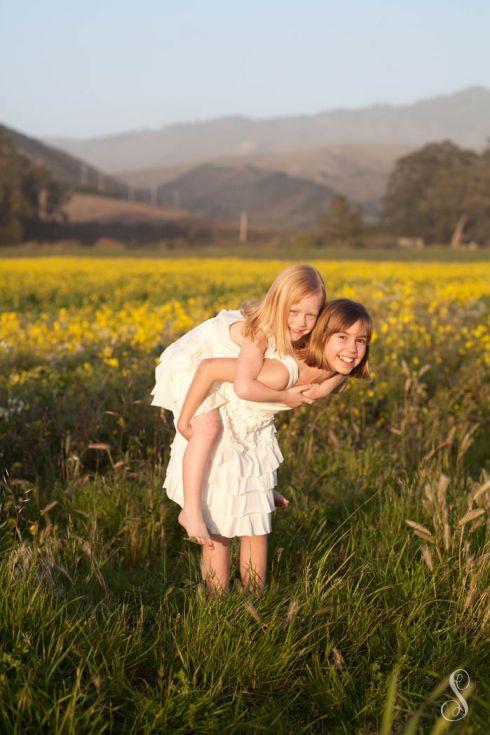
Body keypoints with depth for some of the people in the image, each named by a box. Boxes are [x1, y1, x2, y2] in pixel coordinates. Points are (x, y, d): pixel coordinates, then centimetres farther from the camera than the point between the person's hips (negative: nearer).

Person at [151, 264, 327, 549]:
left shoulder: (286, 332, -9)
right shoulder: (260, 333, -35)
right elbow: (244, 387, -47)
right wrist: (285, 397, -33)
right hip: (189, 366, -10)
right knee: (208, 426, -32)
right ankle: (191, 510, -29)